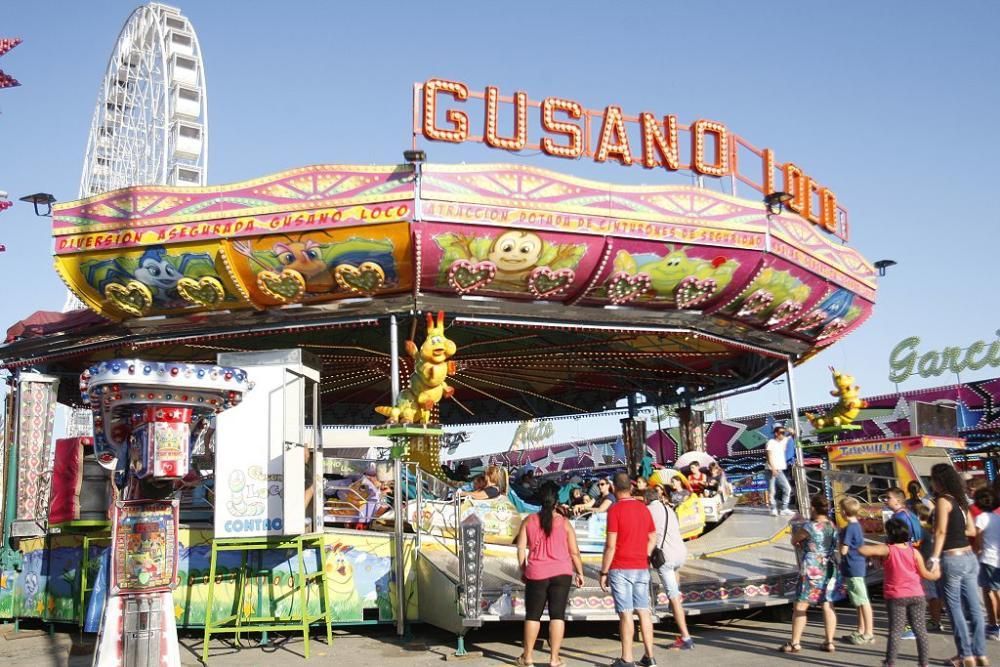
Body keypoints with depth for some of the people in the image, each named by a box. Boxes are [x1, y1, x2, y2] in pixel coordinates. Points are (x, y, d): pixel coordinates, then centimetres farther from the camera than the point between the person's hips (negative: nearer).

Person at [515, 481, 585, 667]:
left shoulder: (529, 521, 1)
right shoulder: (564, 523, -2)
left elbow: (521, 548, 2)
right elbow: (574, 552, 1)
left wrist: (523, 569, 13)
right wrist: (579, 572, 12)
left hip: (536, 574, 1)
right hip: (561, 573, -1)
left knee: (533, 615, 10)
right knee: (557, 615, 2)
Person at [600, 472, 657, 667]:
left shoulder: (615, 510, -11)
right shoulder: (643, 508, 8)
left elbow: (610, 545, -13)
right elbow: (653, 539, 12)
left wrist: (603, 572, -8)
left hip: (621, 569, -6)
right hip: (642, 568, 6)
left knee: (626, 614, -3)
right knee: (644, 612, 10)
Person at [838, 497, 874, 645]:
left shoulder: (849, 528, -19)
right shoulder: (857, 525, 10)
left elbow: (843, 550, -19)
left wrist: (840, 543, 0)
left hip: (853, 569, -10)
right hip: (859, 566, 10)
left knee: (863, 601, -4)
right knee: (860, 602, 16)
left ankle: (869, 634, 1)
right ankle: (861, 631, 26)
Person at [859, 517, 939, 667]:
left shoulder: (887, 550, -12)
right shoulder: (914, 552, -3)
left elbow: (863, 550, -22)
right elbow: (924, 574, 3)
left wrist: (873, 554, -1)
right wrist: (936, 575, 23)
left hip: (895, 597, -2)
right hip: (916, 595, 2)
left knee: (895, 631, 0)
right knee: (920, 630, 10)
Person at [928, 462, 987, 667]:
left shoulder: (943, 500, -10)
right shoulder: (960, 500, 12)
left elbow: (941, 531, -17)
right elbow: (972, 530, 15)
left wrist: (935, 558, -20)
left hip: (952, 559, -8)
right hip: (969, 557, 8)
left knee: (955, 609, 1)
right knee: (974, 608, 9)